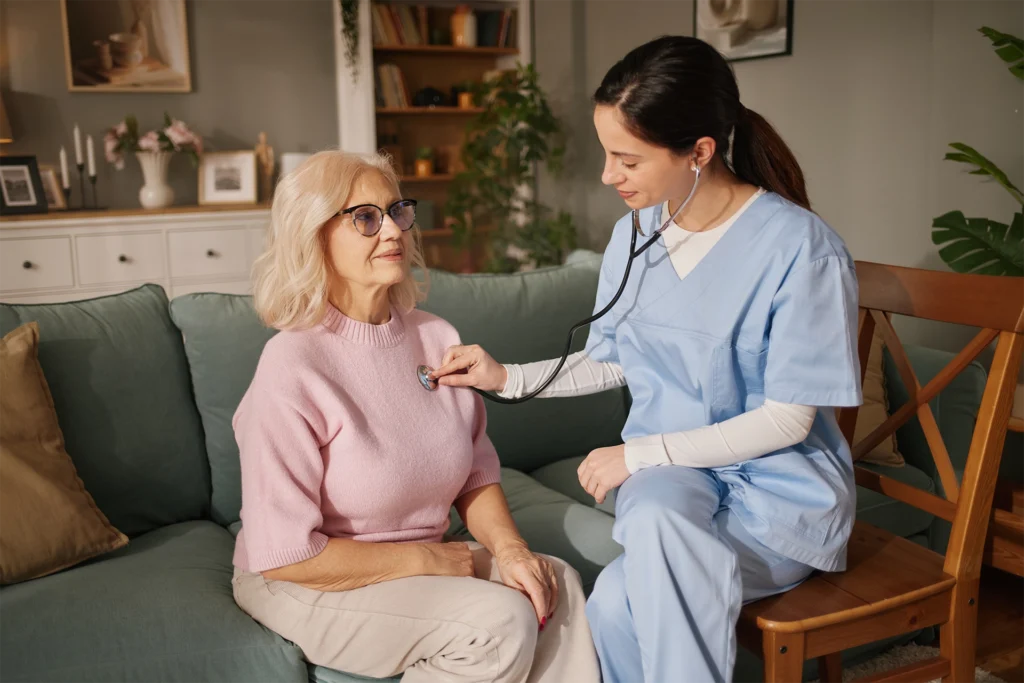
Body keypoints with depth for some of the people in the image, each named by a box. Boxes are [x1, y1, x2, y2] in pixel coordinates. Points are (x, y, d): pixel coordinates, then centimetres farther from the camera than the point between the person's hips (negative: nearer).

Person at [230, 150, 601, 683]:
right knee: (500, 620, -23)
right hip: (306, 585, -6)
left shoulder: (437, 338, 0)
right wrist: (426, 560, -16)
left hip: (425, 562, 6)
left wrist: (510, 550, -12)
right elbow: (284, 556, -20)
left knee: (555, 583, -15)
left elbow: (477, 477, 7)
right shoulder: (292, 369, -21)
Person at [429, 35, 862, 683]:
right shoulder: (635, 233, 2)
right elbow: (609, 361, 14)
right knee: (655, 518, -33)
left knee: (617, 602, -29)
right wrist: (506, 377, 2)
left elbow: (786, 419, -15)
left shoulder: (801, 247, -17)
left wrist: (640, 453, -16)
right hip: (668, 473, 5)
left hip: (781, 484, -4)